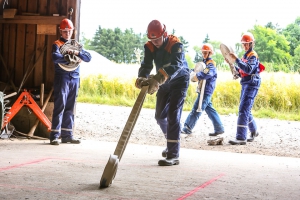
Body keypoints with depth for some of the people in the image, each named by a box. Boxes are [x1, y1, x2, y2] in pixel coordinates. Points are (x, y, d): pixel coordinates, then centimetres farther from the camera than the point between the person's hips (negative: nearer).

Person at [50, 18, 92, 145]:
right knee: (60, 106, -9)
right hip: (62, 77, -5)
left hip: (75, 79, 5)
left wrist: (78, 52, -11)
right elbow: (55, 57, -18)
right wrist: (71, 59, -16)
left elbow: (88, 58, 6)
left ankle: (67, 135, 11)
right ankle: (54, 136, -9)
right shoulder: (57, 44, 2)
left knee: (70, 108, 7)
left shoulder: (76, 45, 18)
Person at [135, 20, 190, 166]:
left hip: (179, 81, -6)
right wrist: (142, 78, -47)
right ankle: (172, 142, 39)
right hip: (163, 83, 6)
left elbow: (175, 66, -43)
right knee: (160, 115, 13)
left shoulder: (175, 45, -28)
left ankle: (173, 155, -20)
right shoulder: (150, 47, -12)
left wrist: (157, 80, -58)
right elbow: (146, 65, -23)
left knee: (173, 115, -17)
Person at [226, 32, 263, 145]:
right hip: (245, 85, 10)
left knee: (243, 110, -16)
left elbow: (248, 70, -27)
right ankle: (254, 131, 37)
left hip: (251, 85, -10)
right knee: (245, 110, 18)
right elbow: (241, 72, 19)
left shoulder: (253, 56, -10)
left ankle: (241, 138, -20)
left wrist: (236, 60, -29)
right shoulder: (246, 55, 18)